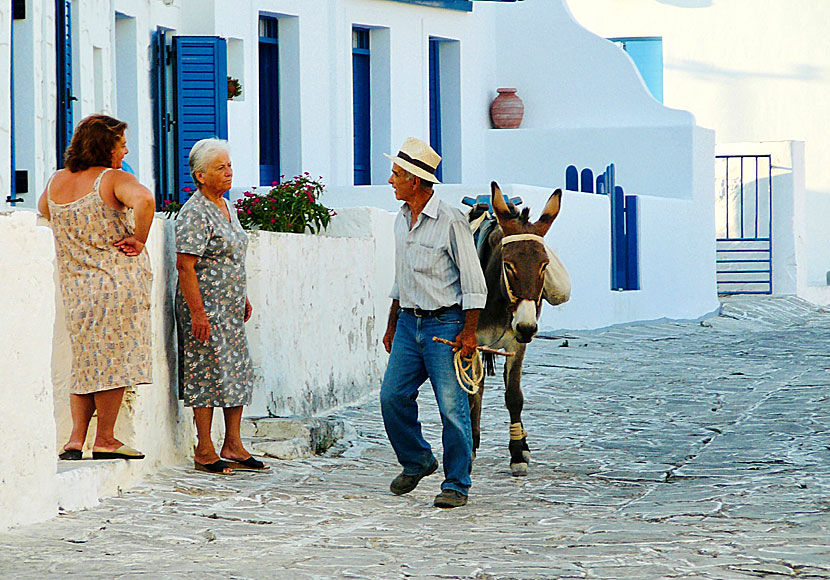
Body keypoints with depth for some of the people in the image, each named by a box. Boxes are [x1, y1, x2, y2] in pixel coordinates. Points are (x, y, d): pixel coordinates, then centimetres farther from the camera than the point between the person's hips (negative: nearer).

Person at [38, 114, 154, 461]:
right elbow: (143, 200, -31)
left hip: (74, 286, 6)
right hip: (117, 282, -6)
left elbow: (44, 209, 31)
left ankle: (76, 438, 8)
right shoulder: (113, 179, -11)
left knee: (87, 361, 14)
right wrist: (139, 239, -17)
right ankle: (104, 440, 3)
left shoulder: (57, 182, 10)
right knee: (113, 359, 0)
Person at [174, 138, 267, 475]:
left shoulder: (226, 208, 14)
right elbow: (185, 265, -20)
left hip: (229, 308, 9)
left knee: (238, 371, 9)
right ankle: (204, 452, -1)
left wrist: (243, 296, 23)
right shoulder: (194, 214, -15)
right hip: (205, 307, -9)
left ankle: (233, 446, 15)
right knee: (209, 373, -6)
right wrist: (197, 313, -23)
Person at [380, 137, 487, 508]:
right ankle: (416, 461, 23)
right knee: (392, 396, 2)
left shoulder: (450, 221, -12)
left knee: (451, 406, -6)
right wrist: (392, 325, 22)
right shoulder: (402, 220, 12)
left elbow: (473, 282, -11)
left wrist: (469, 332, -16)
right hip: (409, 324, 7)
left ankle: (457, 485, 1)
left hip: (445, 324, -7)